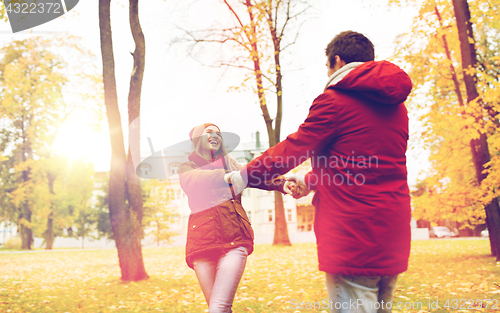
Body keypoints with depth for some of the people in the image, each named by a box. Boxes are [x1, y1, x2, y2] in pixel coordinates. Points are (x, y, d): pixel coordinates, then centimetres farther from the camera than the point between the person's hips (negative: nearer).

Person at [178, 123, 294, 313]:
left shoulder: (228, 163, 22)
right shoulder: (187, 166, 17)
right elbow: (194, 180, -7)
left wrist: (280, 183, -18)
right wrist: (227, 177, -24)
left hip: (234, 235, 0)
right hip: (203, 237, 0)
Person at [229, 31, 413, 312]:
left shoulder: (335, 100, -8)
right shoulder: (396, 105, 15)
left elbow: (292, 149, -4)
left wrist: (242, 177, 9)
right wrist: (310, 181, 26)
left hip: (352, 231, -8)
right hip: (393, 232, 8)